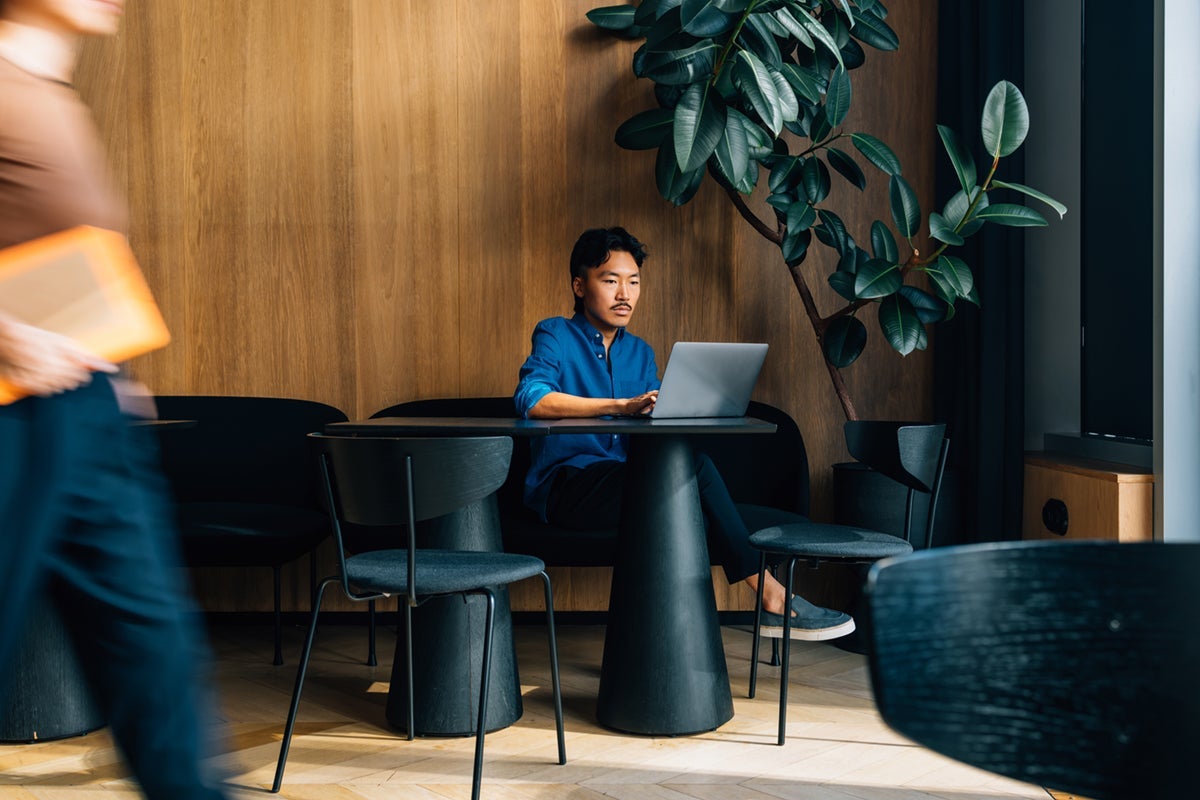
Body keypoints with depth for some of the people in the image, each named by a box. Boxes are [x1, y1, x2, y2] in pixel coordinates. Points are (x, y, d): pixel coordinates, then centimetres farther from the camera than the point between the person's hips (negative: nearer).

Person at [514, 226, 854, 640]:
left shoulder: (640, 352, 20)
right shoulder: (555, 335, 1)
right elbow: (529, 398, -21)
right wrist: (622, 406, -29)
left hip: (621, 487, 5)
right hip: (564, 488, -5)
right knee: (691, 464, -29)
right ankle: (770, 595, -25)